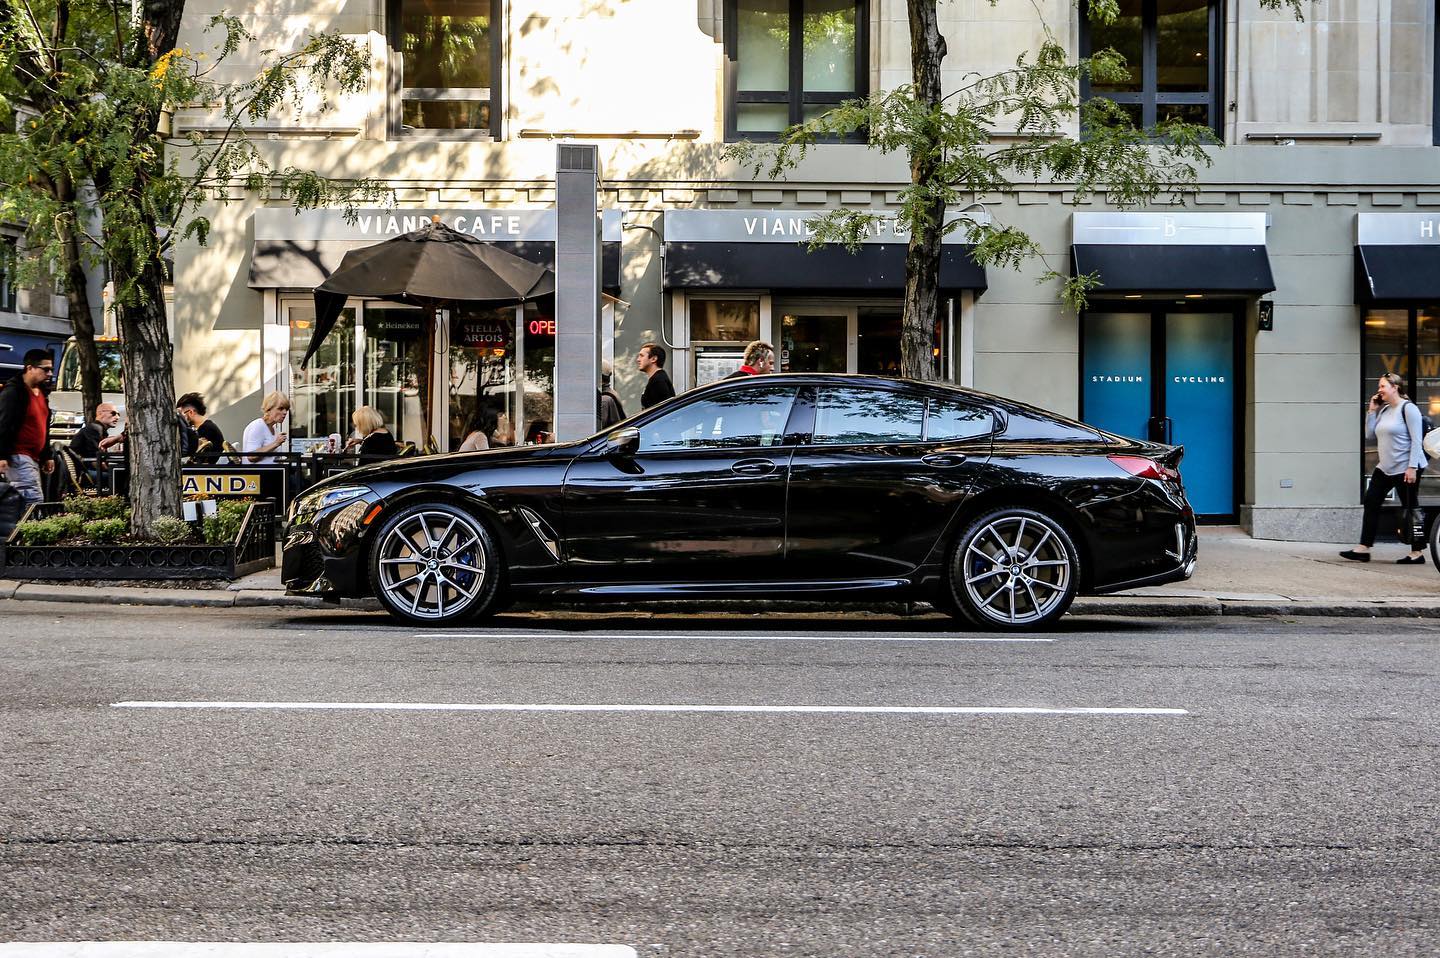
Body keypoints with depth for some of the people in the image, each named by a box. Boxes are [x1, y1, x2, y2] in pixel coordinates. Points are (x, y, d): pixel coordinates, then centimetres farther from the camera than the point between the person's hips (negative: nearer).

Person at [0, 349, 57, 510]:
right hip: (18, 457, -9)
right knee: (35, 500, -17)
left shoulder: (40, 391, 17)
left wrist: (48, 456, 23)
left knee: (21, 502, 8)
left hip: (34, 458, 9)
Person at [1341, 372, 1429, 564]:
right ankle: (1363, 549, 3)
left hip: (1405, 469, -8)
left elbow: (1416, 440, -15)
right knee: (1371, 502, 2)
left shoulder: (1408, 408, -11)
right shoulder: (1384, 410, 12)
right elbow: (1370, 433, 11)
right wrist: (1372, 410, 5)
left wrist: (1412, 467, -20)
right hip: (1385, 468, 8)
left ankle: (1417, 553, 7)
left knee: (1410, 509, -1)